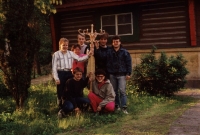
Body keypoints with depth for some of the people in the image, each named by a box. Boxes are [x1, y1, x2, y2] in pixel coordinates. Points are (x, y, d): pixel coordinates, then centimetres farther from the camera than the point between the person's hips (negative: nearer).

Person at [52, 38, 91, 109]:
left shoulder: (71, 53, 10)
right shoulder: (56, 54, -1)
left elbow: (79, 59, 1)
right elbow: (54, 67, -5)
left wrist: (88, 55, -11)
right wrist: (56, 78, -12)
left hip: (69, 73, 3)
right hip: (60, 74, -3)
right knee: (61, 91, 3)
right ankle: (60, 107, 16)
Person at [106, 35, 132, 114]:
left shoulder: (124, 52, 0)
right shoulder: (109, 52, 7)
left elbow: (129, 63, -1)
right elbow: (107, 63, 9)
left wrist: (128, 73, -6)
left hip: (122, 75, -3)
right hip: (112, 75, 3)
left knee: (122, 91, -8)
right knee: (114, 91, 10)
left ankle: (124, 107, -7)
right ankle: (116, 105, 20)